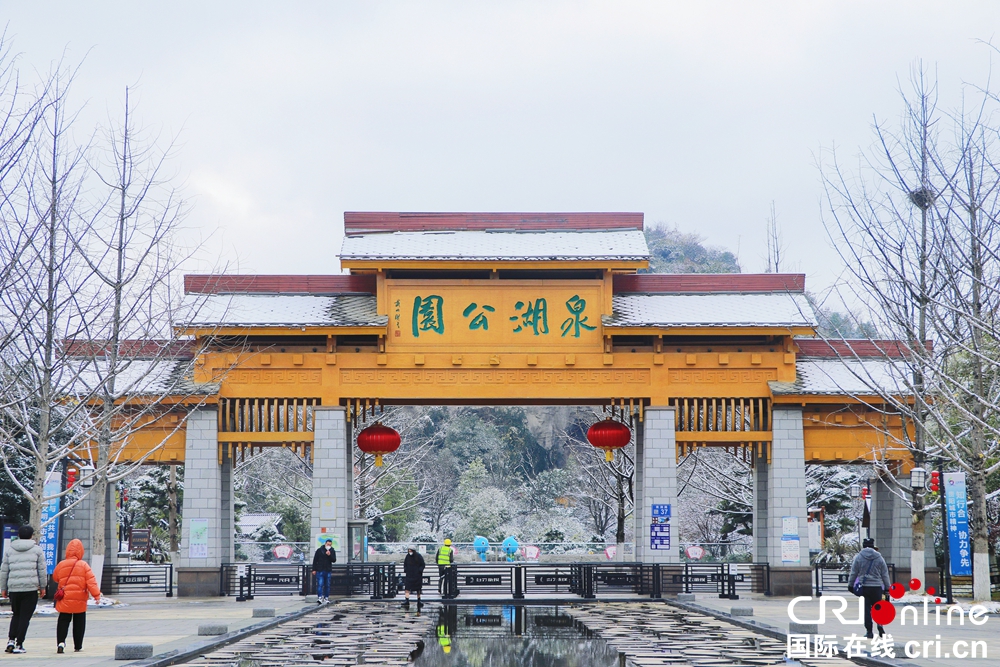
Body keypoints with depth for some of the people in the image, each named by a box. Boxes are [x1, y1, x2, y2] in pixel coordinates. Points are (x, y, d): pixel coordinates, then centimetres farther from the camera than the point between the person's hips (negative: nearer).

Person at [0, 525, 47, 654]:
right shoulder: (37, 550, 4)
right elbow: (42, 570, 2)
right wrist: (42, 587, 11)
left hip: (13, 588, 3)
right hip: (31, 588, -3)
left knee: (16, 615, 18)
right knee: (25, 617, 1)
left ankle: (11, 640, 4)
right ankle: (19, 645, -2)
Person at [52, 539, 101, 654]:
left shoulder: (61, 565, 0)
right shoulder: (84, 565, -7)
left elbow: (55, 578, 17)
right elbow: (91, 581, -11)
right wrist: (96, 595, -10)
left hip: (64, 601, 1)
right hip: (80, 601, -1)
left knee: (63, 621, 7)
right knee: (79, 623, 10)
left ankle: (60, 642, -13)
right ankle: (78, 646, 14)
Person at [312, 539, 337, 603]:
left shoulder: (332, 551, 7)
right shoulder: (319, 550, 0)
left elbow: (334, 560, -1)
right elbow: (315, 560, 2)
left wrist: (329, 555, -18)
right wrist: (314, 569, -2)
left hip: (328, 571, 3)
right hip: (320, 571, -3)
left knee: (327, 585, 8)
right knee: (320, 584, -12)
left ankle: (326, 598, 15)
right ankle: (319, 597, -18)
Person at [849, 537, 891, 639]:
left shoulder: (858, 557, -1)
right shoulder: (879, 558, 3)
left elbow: (853, 573, 1)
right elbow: (885, 574, 7)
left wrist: (851, 585, 12)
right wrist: (887, 587, 14)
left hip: (864, 587, -1)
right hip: (877, 587, 1)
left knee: (866, 609, 2)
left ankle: (869, 631, 1)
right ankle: (880, 629, 7)